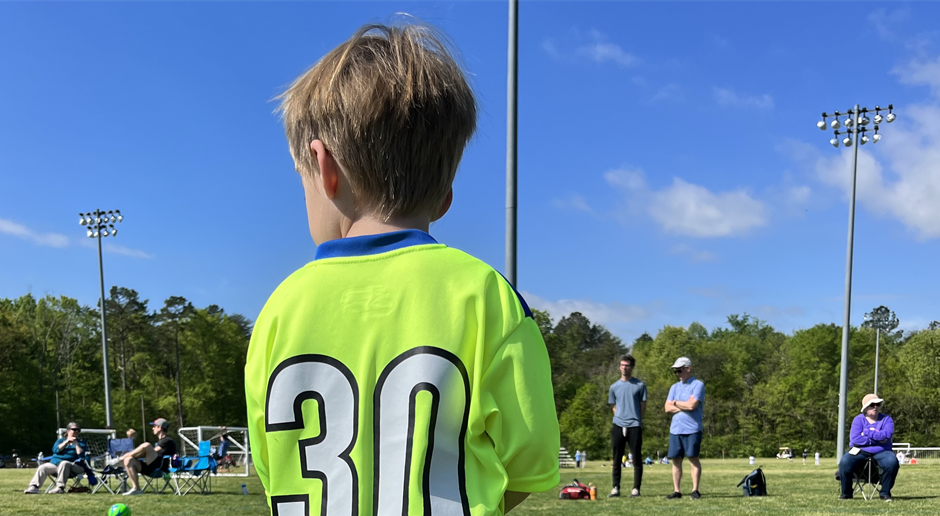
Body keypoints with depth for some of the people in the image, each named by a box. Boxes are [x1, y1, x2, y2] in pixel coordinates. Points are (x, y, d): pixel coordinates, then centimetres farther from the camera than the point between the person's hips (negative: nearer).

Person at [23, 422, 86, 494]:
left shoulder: (81, 442, 15)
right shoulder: (60, 440, 24)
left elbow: (81, 455, -2)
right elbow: (56, 449, 2)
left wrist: (76, 444, -6)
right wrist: (67, 441, -7)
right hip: (54, 463, 4)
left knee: (64, 463, -37)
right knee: (42, 467, -20)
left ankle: (60, 487, -41)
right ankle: (34, 487, -28)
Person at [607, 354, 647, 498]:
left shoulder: (640, 385, 4)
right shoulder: (614, 387, 10)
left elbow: (643, 406, 6)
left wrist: (636, 420, 3)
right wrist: (621, 417, 6)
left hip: (634, 426, -2)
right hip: (618, 426, 2)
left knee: (636, 458, 0)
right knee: (617, 459, 4)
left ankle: (636, 488, 4)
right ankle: (616, 488, 9)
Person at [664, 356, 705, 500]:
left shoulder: (698, 385, -3)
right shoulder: (674, 387, 16)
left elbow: (692, 405, -16)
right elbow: (668, 408, 6)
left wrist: (676, 403, 0)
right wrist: (685, 405, -6)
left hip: (692, 429, -6)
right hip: (675, 429, 6)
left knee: (693, 458, -3)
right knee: (676, 460, 5)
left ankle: (695, 490, 3)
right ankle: (676, 491, 9)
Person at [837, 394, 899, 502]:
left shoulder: (886, 419, 6)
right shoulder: (858, 419, 3)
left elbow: (887, 435, -15)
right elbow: (854, 438, -13)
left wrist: (867, 433, -13)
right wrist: (876, 439, -11)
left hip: (881, 452, 1)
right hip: (860, 451, -1)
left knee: (892, 462, -32)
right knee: (844, 462, -29)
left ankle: (885, 493, -11)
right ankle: (846, 493, -6)